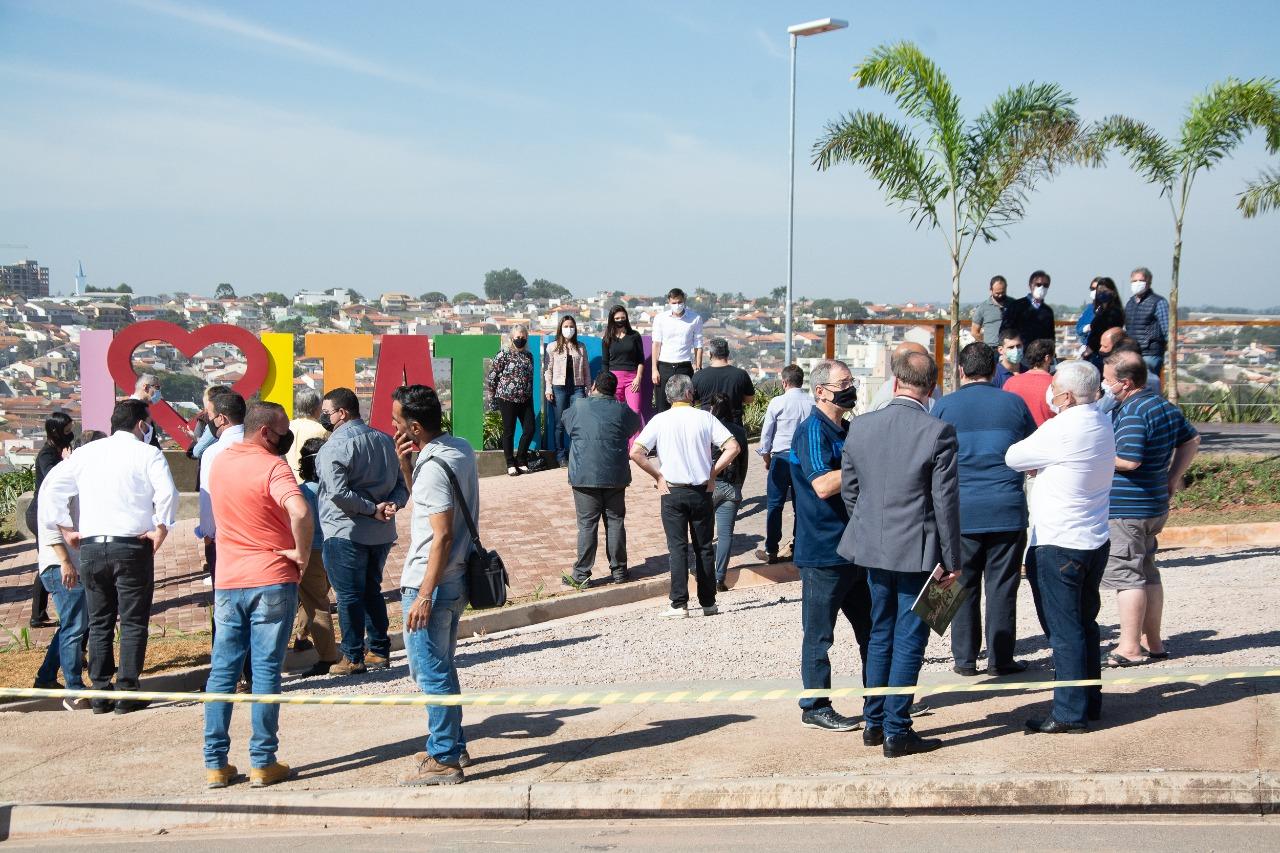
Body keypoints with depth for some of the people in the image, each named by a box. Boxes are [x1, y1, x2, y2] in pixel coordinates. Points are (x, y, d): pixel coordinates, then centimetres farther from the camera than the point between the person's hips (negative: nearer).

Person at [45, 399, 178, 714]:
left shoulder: (86, 452, 11)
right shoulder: (147, 453, -2)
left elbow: (54, 489, 8)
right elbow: (167, 493, -16)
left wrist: (67, 528, 13)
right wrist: (161, 529, -6)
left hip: (91, 547, 4)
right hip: (131, 546, -4)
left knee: (99, 622, 13)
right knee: (133, 623, 3)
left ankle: (100, 694, 14)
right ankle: (127, 694, 2)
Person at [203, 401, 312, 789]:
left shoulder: (220, 461, 8)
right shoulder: (272, 466, -14)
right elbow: (300, 511, -32)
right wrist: (302, 552, -16)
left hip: (227, 582, 5)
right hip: (271, 581, -5)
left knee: (222, 670, 9)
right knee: (266, 671, 1)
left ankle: (215, 763, 11)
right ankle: (263, 763, 5)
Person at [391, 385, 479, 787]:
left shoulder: (434, 465, -21)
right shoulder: (460, 448, 8)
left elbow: (442, 535, -24)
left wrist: (424, 595, -24)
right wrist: (406, 466, 6)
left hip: (431, 584, -10)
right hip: (456, 579, 10)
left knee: (431, 671, -1)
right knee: (440, 667, 20)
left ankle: (444, 761, 6)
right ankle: (452, 746, 31)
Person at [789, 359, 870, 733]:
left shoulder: (846, 430, 14)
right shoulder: (812, 430, -14)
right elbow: (823, 485, -25)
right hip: (823, 550, -9)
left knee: (870, 627, 17)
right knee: (819, 633, 1)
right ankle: (815, 707, 11)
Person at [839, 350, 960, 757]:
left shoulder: (860, 426, -2)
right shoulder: (938, 431, -15)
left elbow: (848, 490, 6)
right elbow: (946, 502, -12)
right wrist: (952, 560, -4)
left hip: (873, 549, 5)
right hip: (918, 551, -5)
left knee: (880, 635, 18)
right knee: (908, 642, 4)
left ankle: (873, 723, 25)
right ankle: (896, 733, 9)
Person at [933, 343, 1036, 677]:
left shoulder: (944, 406, 1)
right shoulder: (1014, 403, 2)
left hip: (961, 511, 0)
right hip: (1007, 510, 0)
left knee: (963, 585, 8)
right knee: (1001, 586, 5)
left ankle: (965, 659, 11)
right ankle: (1000, 659, 8)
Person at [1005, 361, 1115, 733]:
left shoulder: (1061, 429, -20)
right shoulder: (1102, 423, 7)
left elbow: (1013, 458, -9)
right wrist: (1040, 463, -1)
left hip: (1058, 545, -9)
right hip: (1095, 541, 9)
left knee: (1064, 630, -2)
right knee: (1085, 624, 17)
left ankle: (1070, 713, 3)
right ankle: (1090, 702, 26)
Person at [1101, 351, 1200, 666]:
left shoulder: (1132, 412, -19)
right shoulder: (1165, 406, 11)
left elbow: (1128, 460, -27)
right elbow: (1191, 440, 21)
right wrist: (1173, 478, 17)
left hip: (1126, 509, -10)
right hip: (1155, 506, 10)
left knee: (1126, 575, -4)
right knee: (1148, 574, 16)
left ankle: (1130, 649, -1)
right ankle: (1152, 642, 23)